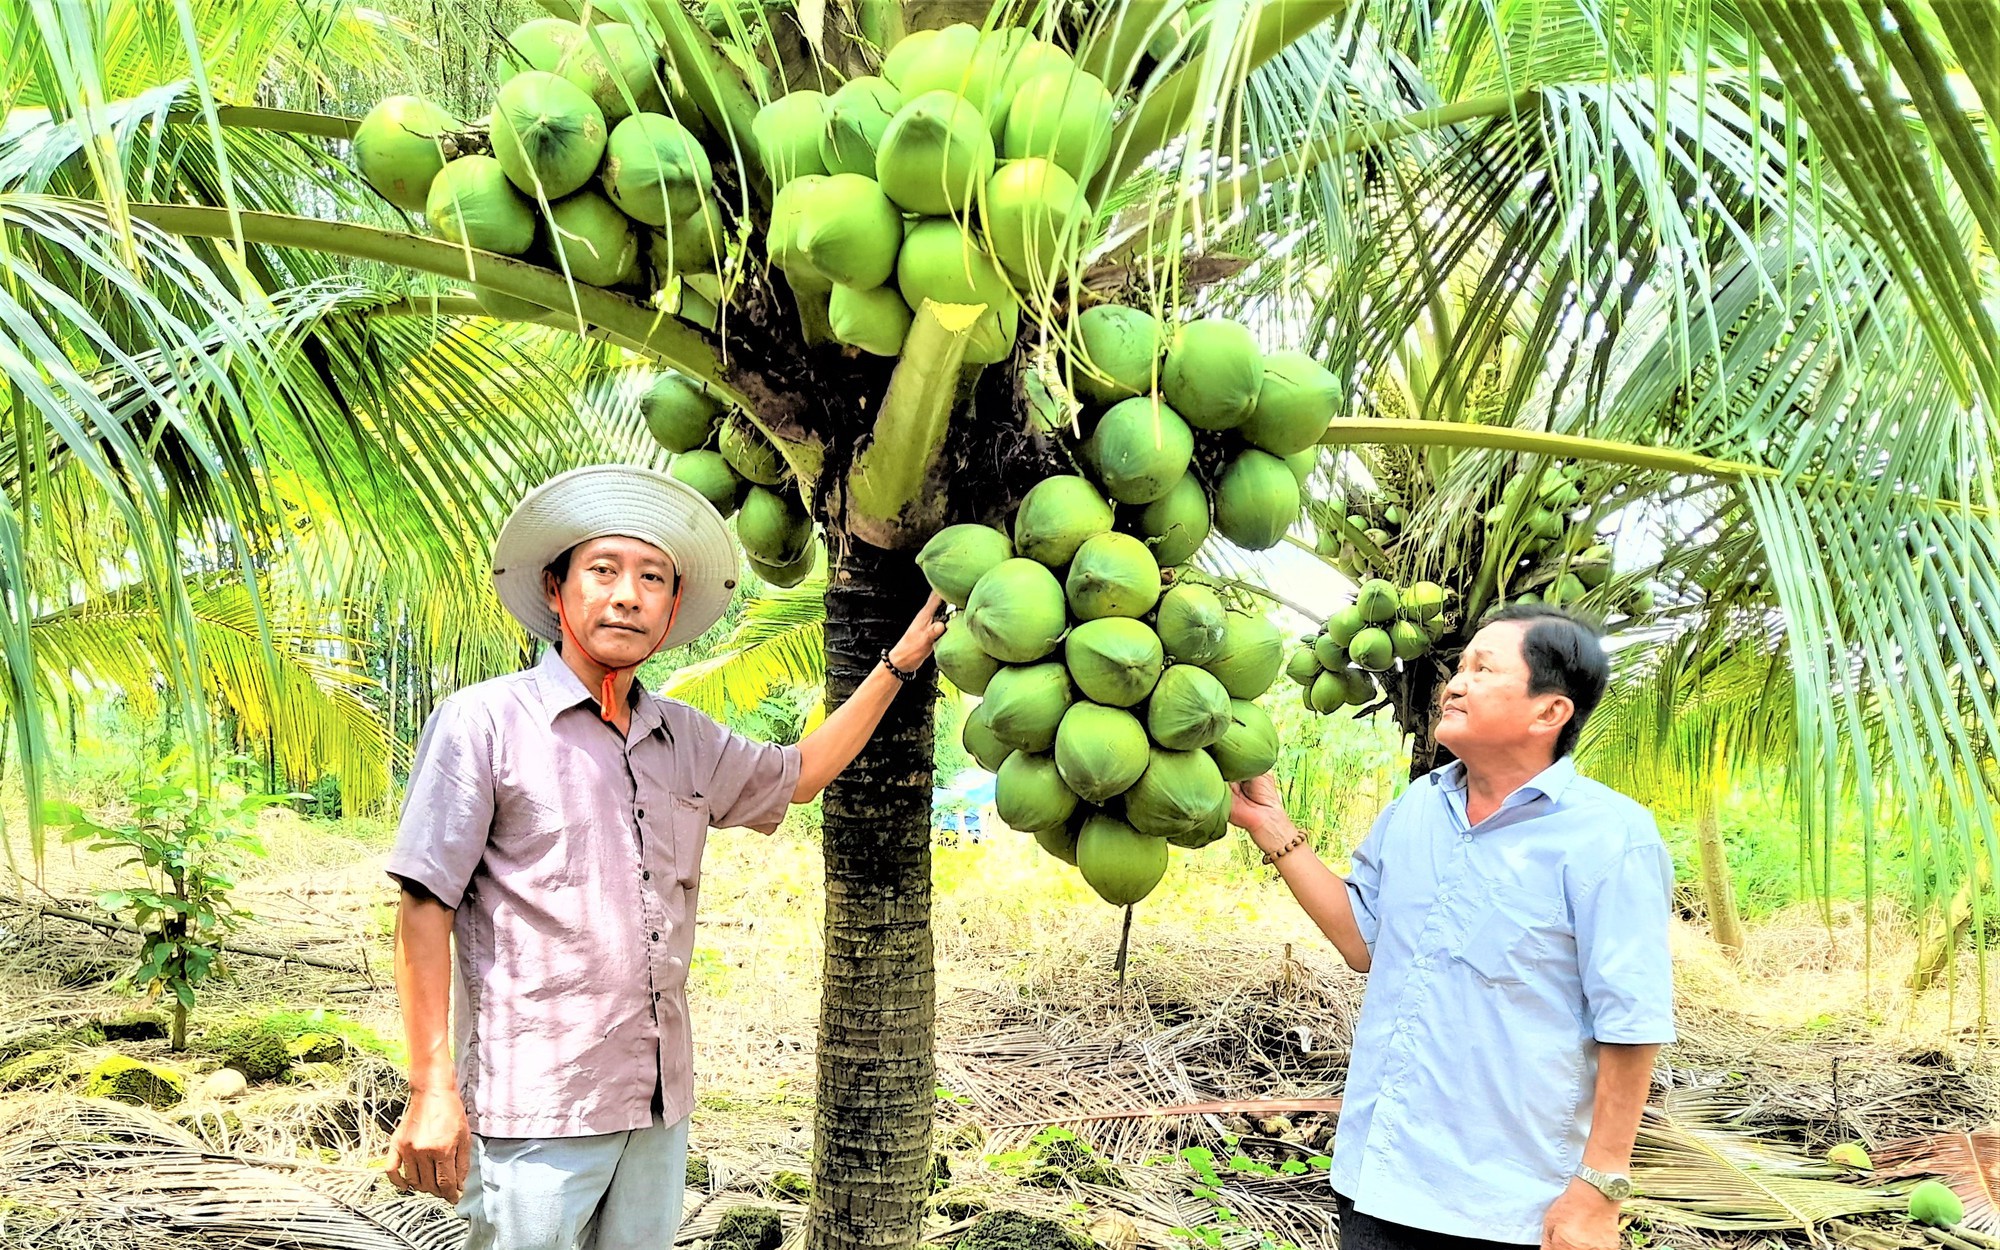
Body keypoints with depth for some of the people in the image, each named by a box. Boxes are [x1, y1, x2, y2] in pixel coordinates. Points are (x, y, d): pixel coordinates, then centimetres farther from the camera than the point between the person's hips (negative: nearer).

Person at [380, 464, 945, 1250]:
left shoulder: (685, 739, 11)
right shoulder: (484, 722, -6)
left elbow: (798, 774, 29)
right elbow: (424, 908, -8)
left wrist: (899, 663, 26)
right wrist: (432, 1091, -12)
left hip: (659, 1104, 6)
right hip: (533, 1112, -6)